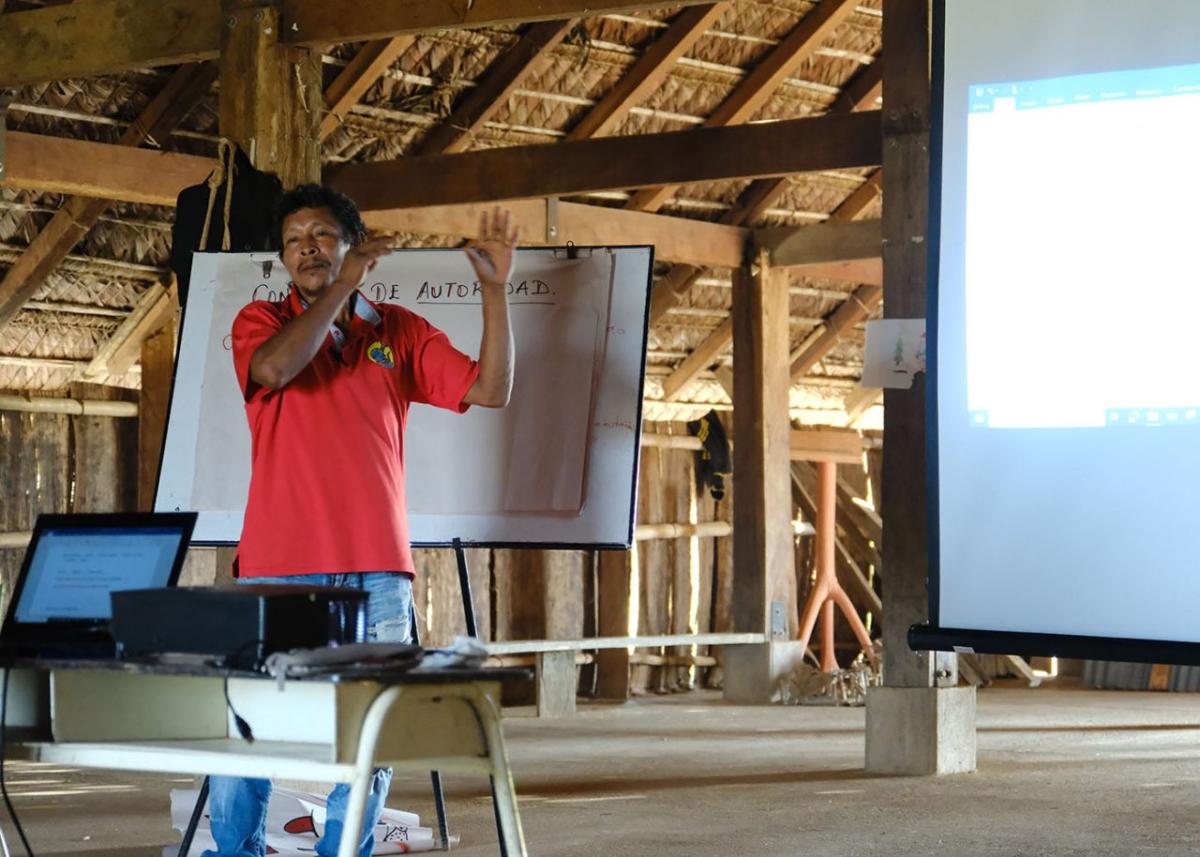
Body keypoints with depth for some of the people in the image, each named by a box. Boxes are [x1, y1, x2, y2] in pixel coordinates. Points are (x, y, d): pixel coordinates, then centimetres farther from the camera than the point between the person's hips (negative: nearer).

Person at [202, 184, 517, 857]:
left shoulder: (400, 331, 12)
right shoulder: (262, 321, 8)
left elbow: (490, 390, 4)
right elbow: (275, 367, -16)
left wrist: (496, 289, -4)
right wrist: (343, 285, -12)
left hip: (376, 572, 2)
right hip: (278, 567, -2)